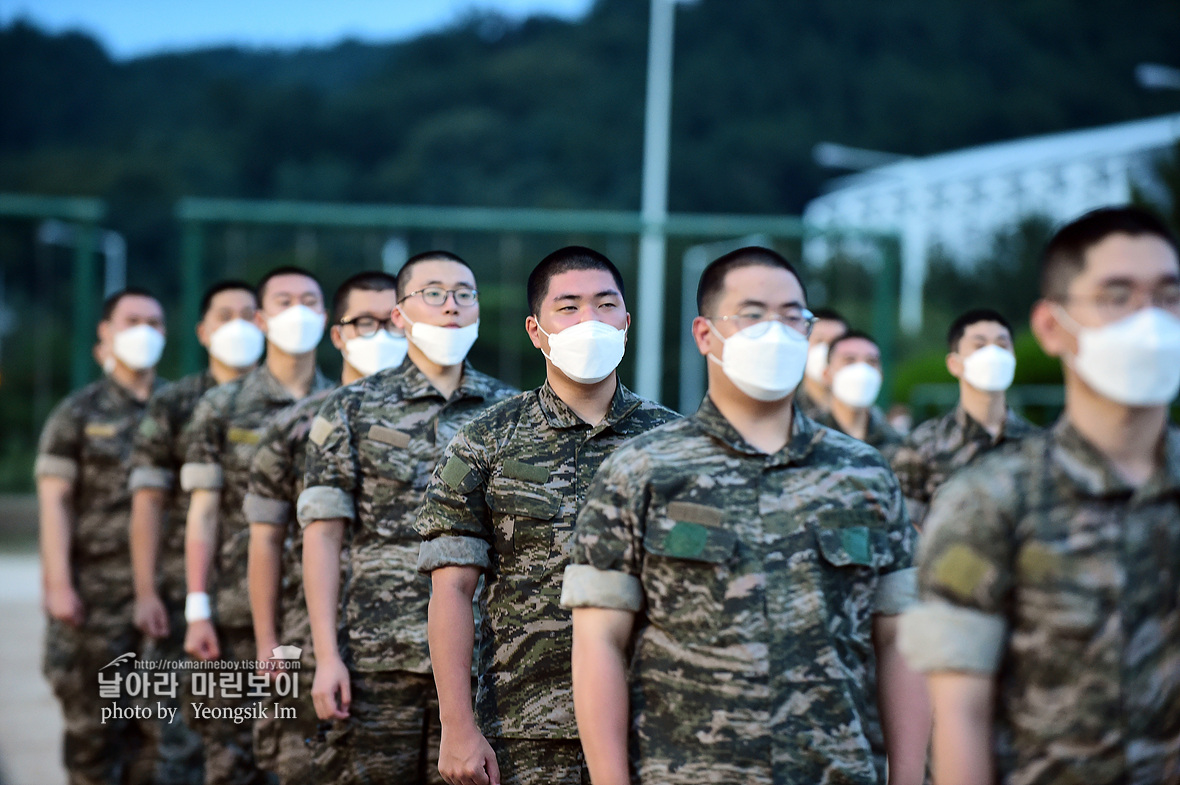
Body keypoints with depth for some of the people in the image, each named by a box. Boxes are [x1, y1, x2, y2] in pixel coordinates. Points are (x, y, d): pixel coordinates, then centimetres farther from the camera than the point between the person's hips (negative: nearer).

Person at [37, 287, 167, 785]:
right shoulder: (77, 415, 5)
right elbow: (54, 501, -1)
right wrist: (59, 584, -10)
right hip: (95, 591, -2)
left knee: (158, 723, 4)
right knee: (93, 721, 1)